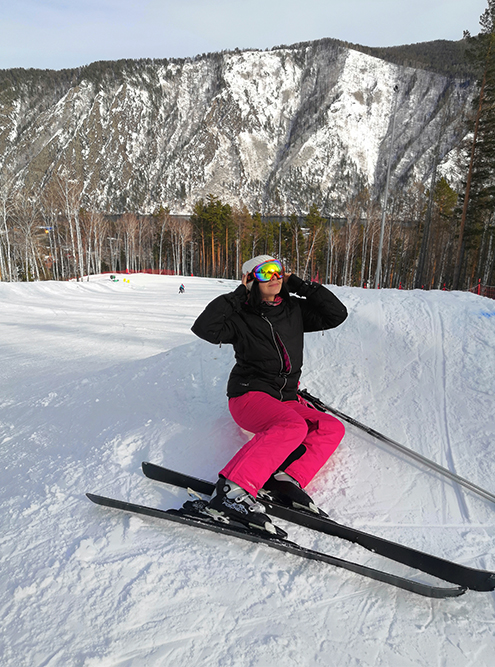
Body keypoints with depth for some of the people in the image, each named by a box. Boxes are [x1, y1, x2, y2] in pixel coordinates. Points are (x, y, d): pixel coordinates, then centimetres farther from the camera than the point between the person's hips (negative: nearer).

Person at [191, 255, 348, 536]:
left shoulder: (294, 309, 10)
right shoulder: (242, 316, -3)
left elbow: (337, 314, 5)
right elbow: (205, 328, -19)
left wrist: (299, 284, 2)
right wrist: (238, 295, -11)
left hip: (285, 401, 7)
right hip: (249, 394, -6)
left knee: (333, 427, -11)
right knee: (293, 426, -34)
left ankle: (286, 480, -29)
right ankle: (233, 491, -43)